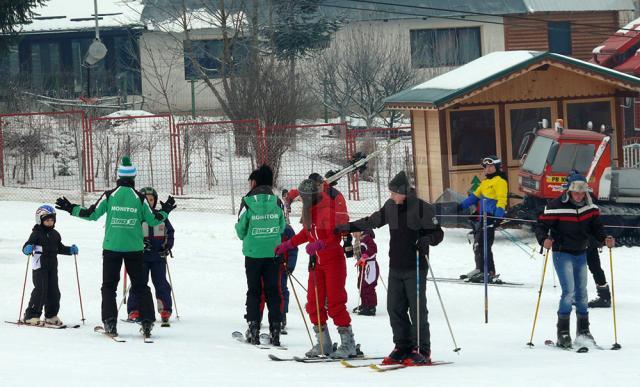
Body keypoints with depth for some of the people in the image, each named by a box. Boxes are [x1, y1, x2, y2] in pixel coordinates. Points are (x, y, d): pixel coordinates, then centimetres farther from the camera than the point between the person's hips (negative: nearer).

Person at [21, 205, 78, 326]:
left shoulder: (55, 234, 13)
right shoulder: (36, 234, -7)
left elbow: (59, 248, 25)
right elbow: (27, 246, -14)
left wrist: (70, 250, 12)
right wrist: (28, 249, -36)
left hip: (52, 267, 6)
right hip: (39, 267, -6)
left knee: (54, 292, 6)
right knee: (40, 290, -12)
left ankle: (51, 316, 17)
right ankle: (31, 316, -7)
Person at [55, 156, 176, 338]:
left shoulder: (109, 196, -5)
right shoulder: (139, 198, -4)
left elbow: (91, 214, -3)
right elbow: (153, 220, 2)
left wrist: (71, 209, 11)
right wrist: (165, 212, 23)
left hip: (112, 247, 0)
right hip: (135, 248, 1)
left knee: (109, 286, 8)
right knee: (140, 286, 9)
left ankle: (110, 323, -3)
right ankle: (147, 322, 2)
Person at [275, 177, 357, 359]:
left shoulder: (331, 206, -17)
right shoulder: (309, 208, 9)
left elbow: (337, 235, -23)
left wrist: (320, 245, -36)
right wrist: (288, 244, 24)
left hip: (334, 259, -8)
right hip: (316, 261, 8)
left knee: (335, 303, -9)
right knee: (314, 303, 6)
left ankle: (348, 344, -2)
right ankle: (323, 344, 15)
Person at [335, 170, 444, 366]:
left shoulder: (422, 208, -10)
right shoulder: (391, 206, 8)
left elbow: (438, 234, -8)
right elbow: (373, 221, 23)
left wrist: (425, 240, -28)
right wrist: (348, 227, 25)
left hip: (415, 267, -6)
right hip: (396, 267, 6)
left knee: (417, 309, -6)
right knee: (395, 308, 4)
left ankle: (422, 351, -2)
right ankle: (403, 347, 12)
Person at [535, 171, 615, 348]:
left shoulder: (590, 207, 2)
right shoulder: (556, 207, -16)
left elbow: (596, 227, 7)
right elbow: (541, 225, -15)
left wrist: (605, 239, -12)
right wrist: (544, 240, -34)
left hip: (581, 254, 6)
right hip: (562, 254, -6)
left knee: (581, 292, 12)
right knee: (569, 291, -15)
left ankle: (583, 331, 25)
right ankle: (563, 333, -8)